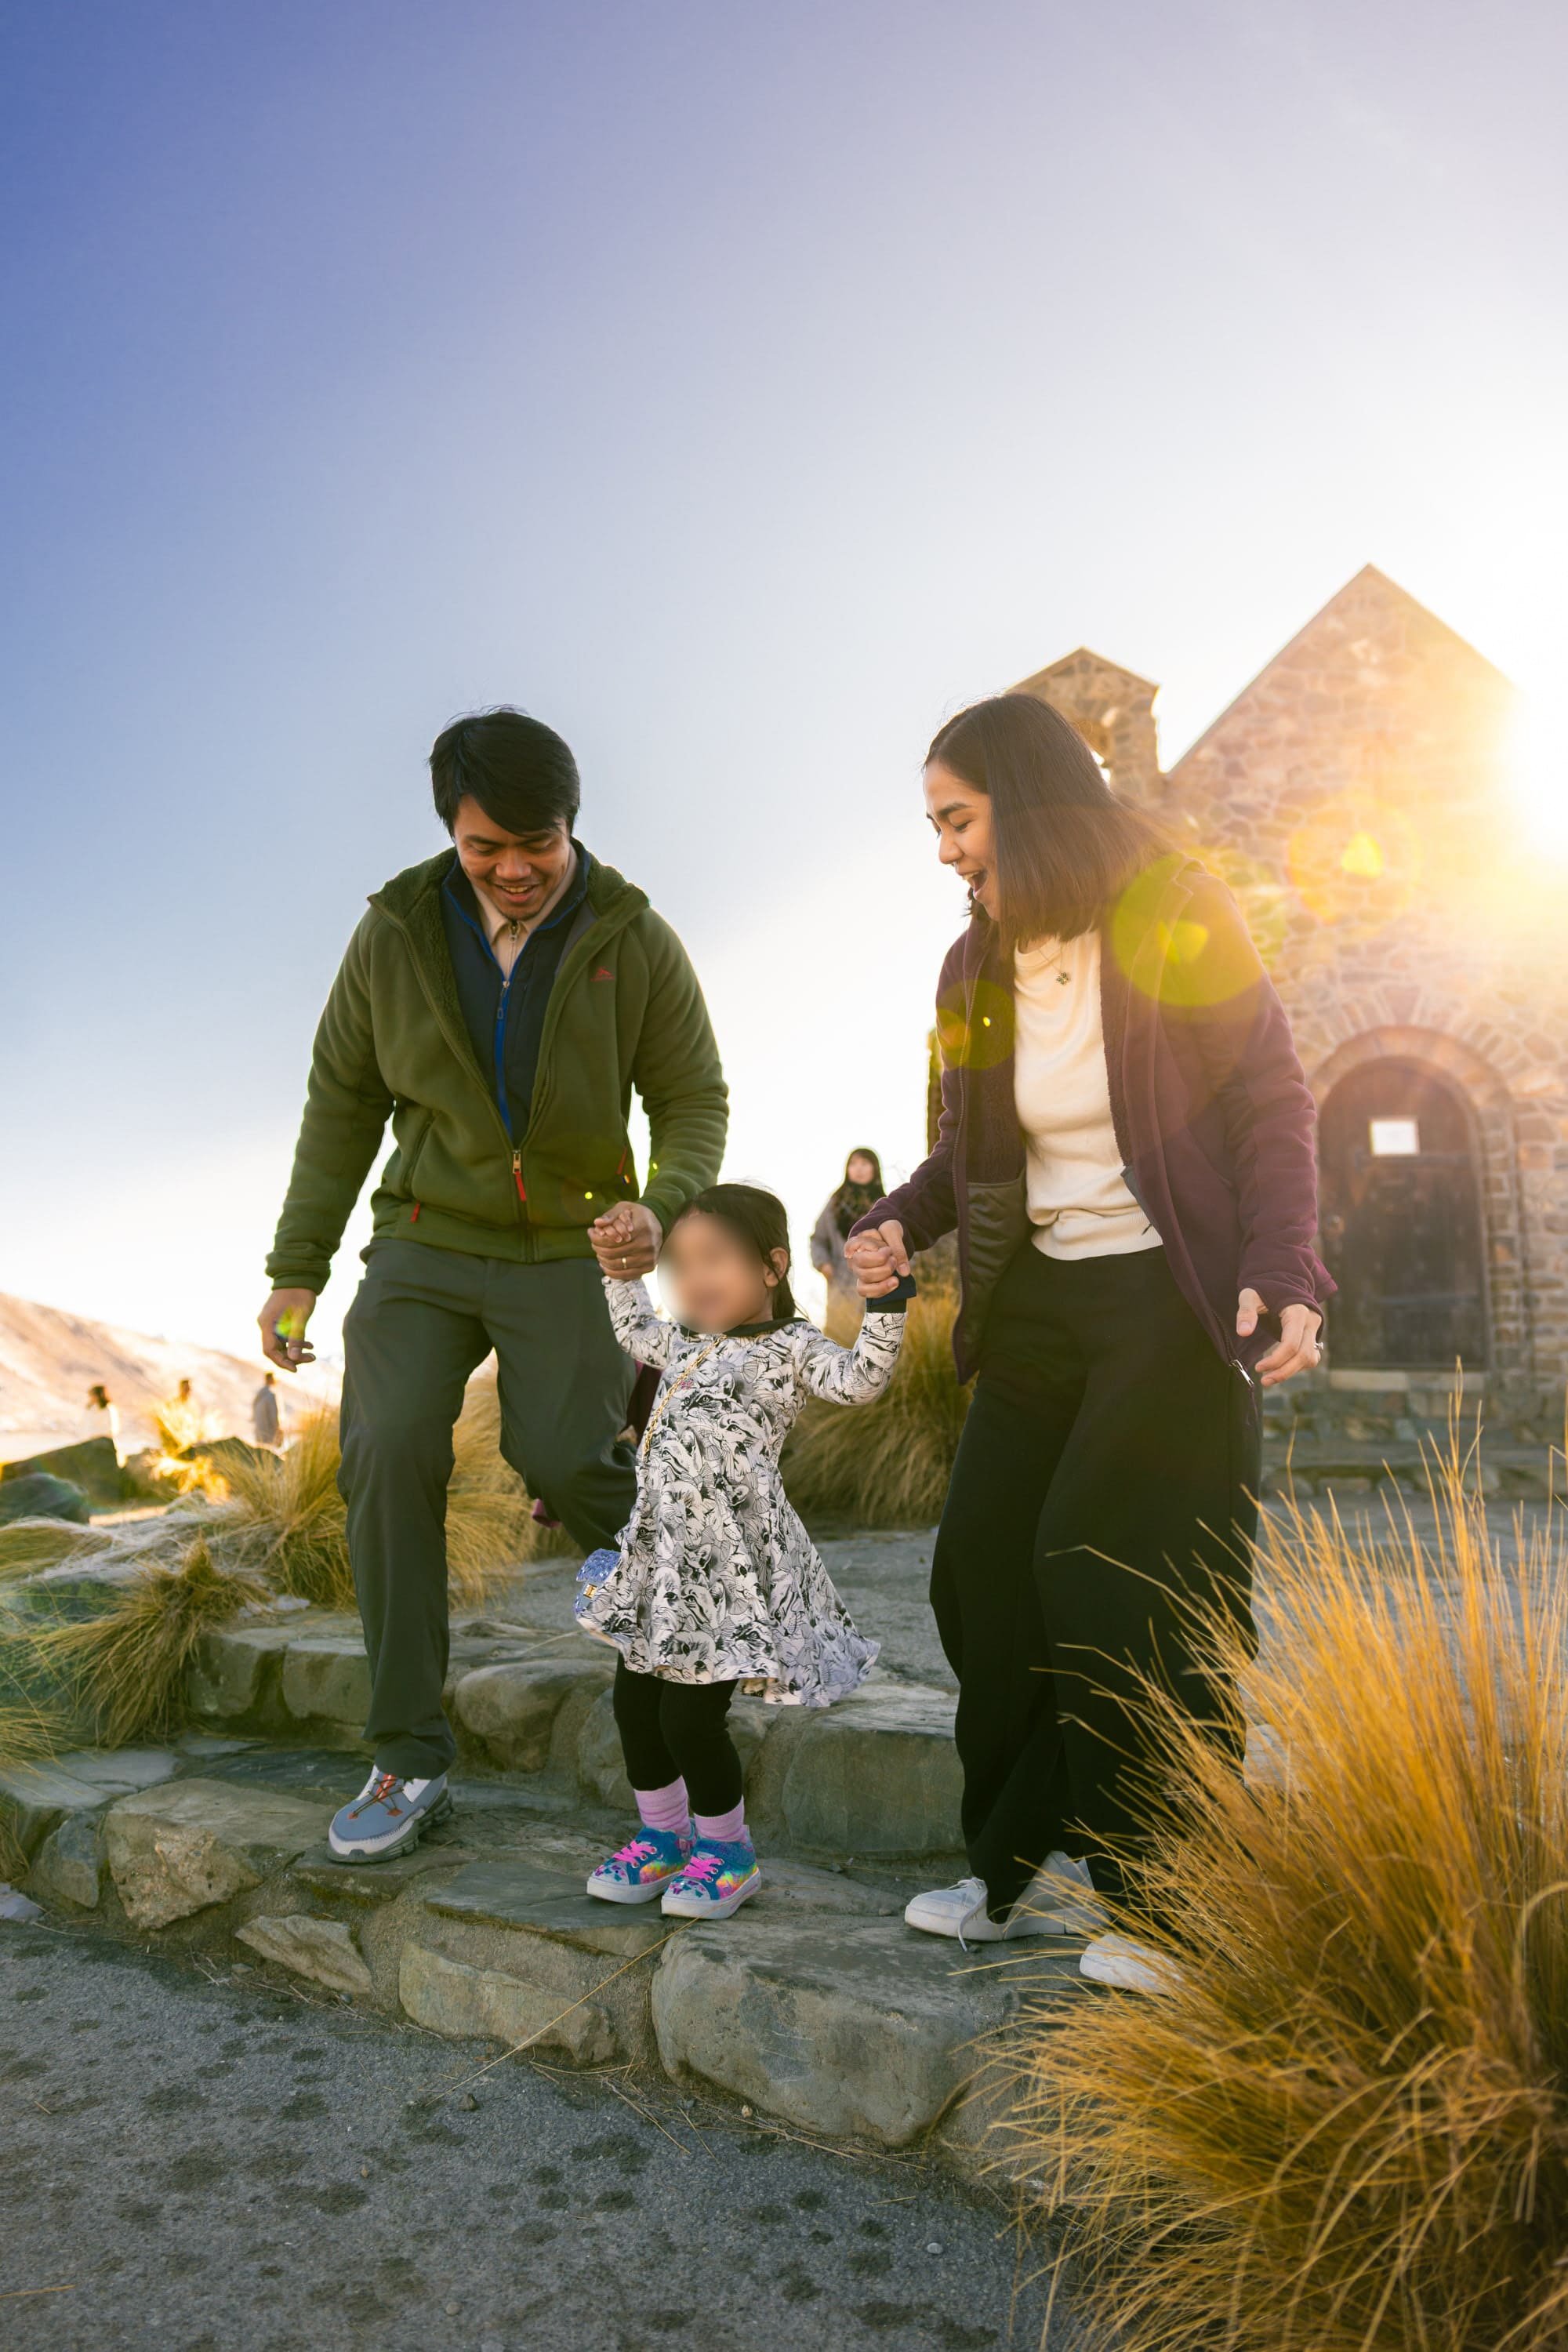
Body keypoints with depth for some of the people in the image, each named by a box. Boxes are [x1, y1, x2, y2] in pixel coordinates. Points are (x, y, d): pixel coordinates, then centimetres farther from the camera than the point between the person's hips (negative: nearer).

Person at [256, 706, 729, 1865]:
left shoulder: (635, 941, -6)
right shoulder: (396, 933, -2)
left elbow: (695, 1101, -2)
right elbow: (342, 1101, 6)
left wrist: (662, 1209, -24)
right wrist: (297, 1269, 5)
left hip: (571, 1250, -1)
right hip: (427, 1245, 2)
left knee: (562, 1458, -18)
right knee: (389, 1448, -17)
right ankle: (410, 1759, -4)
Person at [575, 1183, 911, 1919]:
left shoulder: (789, 1349, -7)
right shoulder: (686, 1344, 16)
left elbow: (860, 1379, -24)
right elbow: (633, 1330, 37)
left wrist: (886, 1302, -33)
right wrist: (619, 1271, 33)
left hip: (727, 1560, -8)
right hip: (662, 1550, 8)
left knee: (690, 1714, -5)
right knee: (634, 1699, 12)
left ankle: (726, 1853, 19)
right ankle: (662, 1839, 32)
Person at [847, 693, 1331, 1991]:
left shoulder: (1179, 920, -8)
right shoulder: (976, 970, 8)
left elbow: (1273, 1102, -10)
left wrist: (1283, 1270, -23)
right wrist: (899, 1222, -6)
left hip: (1171, 1300, -6)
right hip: (1039, 1305, 6)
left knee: (1119, 1580, -11)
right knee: (984, 1566, 0)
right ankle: (1030, 1866, 14)